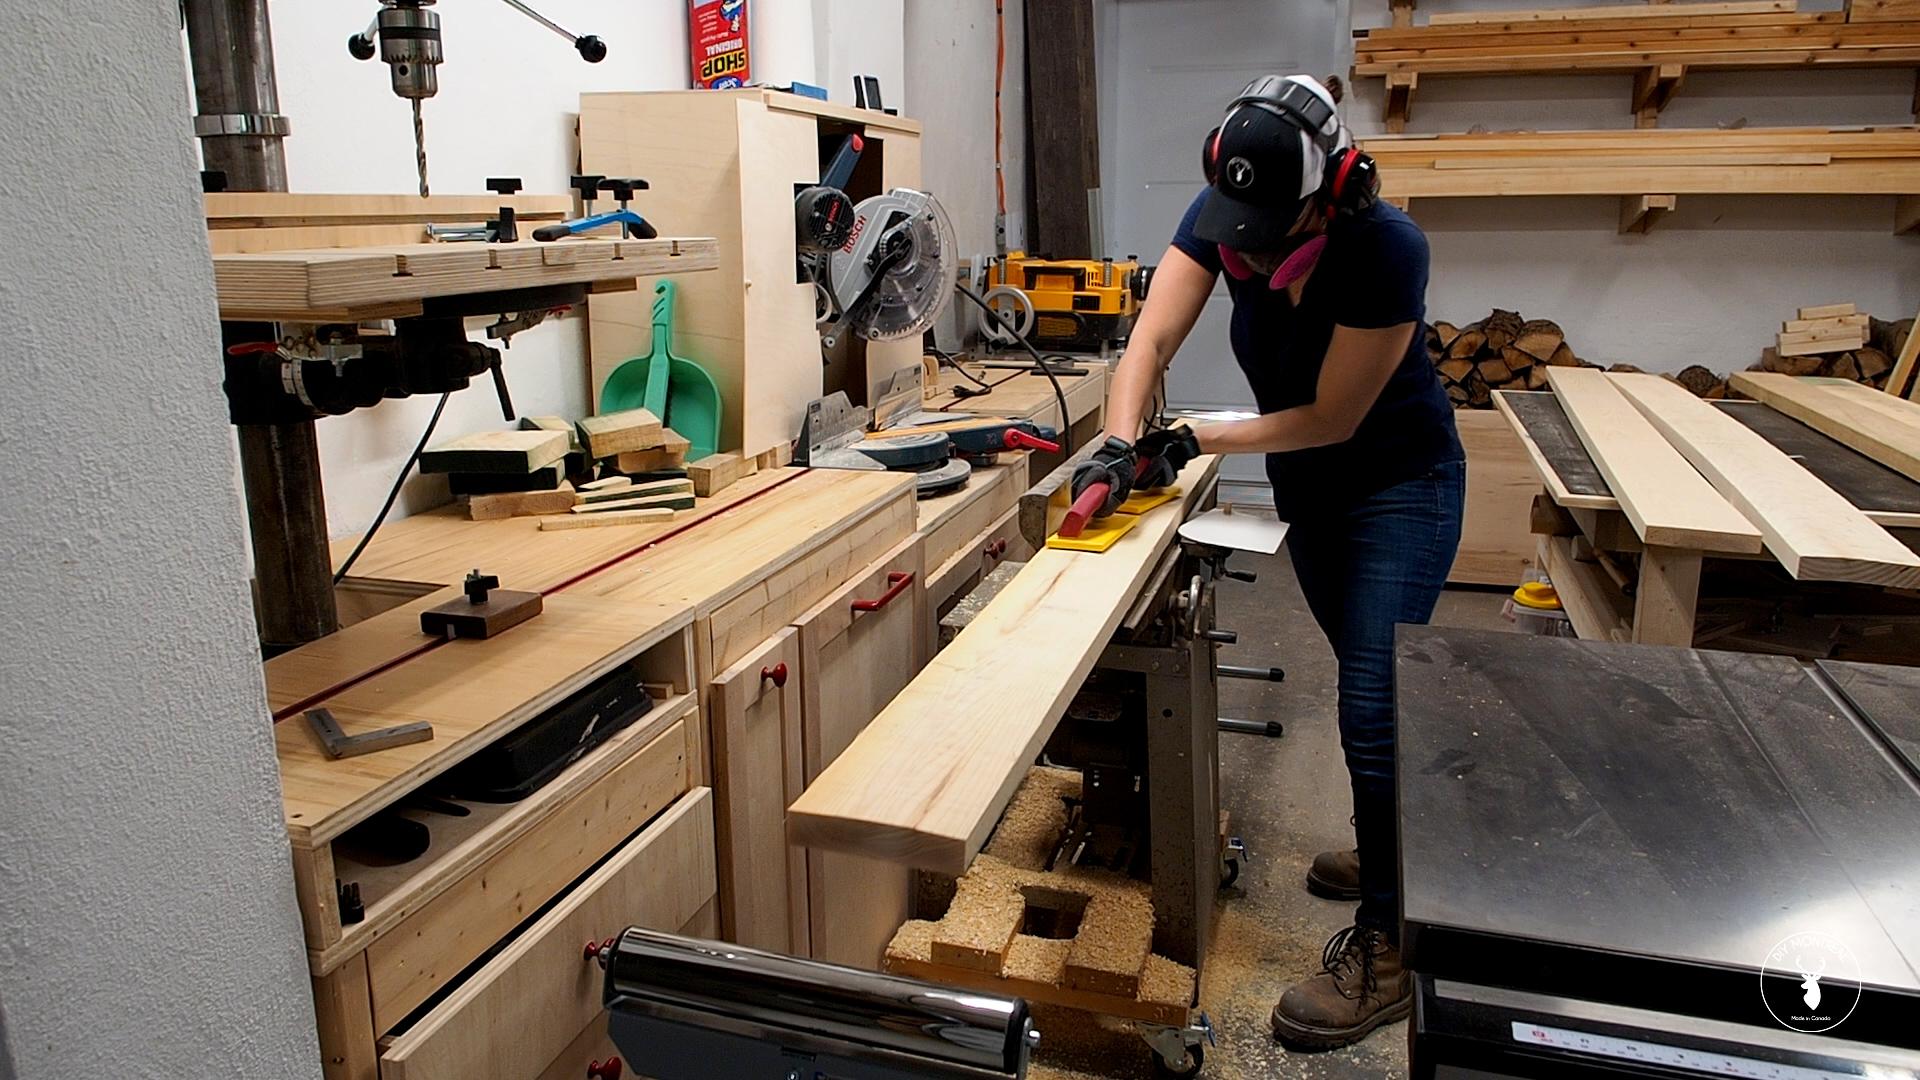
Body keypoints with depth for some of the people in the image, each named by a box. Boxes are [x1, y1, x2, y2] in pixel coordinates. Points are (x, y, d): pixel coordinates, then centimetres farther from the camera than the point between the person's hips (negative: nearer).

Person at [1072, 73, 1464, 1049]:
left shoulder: (1385, 249, -31)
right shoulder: (1219, 219, -16)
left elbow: (1331, 416, -25)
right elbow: (1151, 340, -22)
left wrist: (1193, 441, -23)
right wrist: (1121, 443, -39)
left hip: (1400, 484, -6)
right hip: (1308, 486, 6)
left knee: (1374, 709, -9)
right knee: (1368, 684, 20)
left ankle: (1385, 949, 4)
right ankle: (1393, 848, 42)